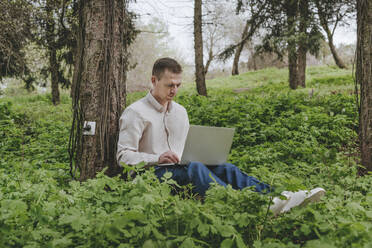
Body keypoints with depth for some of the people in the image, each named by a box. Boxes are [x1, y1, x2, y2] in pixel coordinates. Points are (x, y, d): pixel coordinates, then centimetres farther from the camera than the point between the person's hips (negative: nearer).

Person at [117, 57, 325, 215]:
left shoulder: (180, 111, 19)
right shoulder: (135, 113, -3)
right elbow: (124, 156, -7)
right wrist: (157, 158, -21)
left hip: (180, 170, 6)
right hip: (151, 174, -6)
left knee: (225, 169, -21)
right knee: (193, 169, -37)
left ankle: (280, 198, -39)